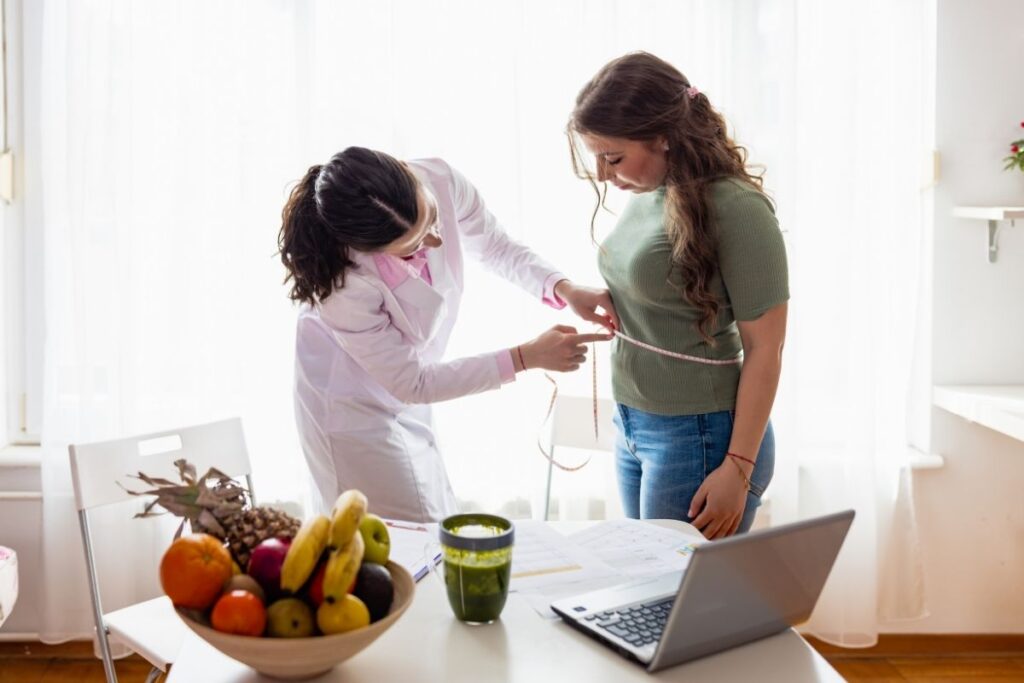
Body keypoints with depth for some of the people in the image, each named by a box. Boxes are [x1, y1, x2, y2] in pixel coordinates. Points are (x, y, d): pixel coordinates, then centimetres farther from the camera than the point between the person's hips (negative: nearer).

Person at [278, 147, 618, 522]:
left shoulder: (440, 181, -25)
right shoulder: (344, 283, -36)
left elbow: (495, 246, -4)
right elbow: (412, 382, -24)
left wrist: (564, 289, -20)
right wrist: (527, 357, -26)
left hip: (407, 394, 6)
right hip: (353, 408, -6)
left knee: (443, 530, 20)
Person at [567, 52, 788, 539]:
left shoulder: (735, 209, -17)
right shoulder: (645, 196, 5)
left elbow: (764, 348, -16)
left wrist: (738, 468, -16)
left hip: (698, 438, -7)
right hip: (632, 426, 8)